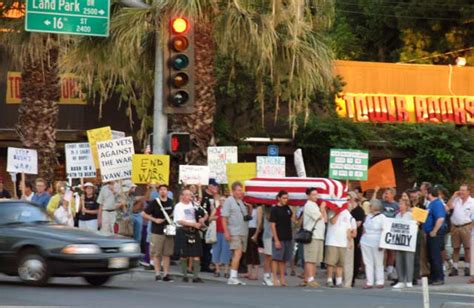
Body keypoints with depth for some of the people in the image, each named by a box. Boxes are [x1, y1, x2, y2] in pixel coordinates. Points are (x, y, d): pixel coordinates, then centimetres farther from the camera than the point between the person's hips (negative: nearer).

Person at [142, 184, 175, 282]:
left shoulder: (170, 202, 10)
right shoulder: (155, 203, -4)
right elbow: (144, 214, -5)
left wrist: (171, 217, 9)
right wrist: (155, 219, -14)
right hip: (157, 232, -4)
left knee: (167, 254, 5)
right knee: (157, 254, -2)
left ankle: (166, 274, 9)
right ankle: (157, 274, 3)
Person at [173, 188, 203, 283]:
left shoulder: (193, 205, 12)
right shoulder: (178, 207, -3)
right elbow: (179, 221, -12)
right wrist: (193, 224, -18)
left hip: (194, 232, 4)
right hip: (183, 232, -4)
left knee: (196, 255, -3)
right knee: (184, 256, 5)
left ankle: (196, 276, -3)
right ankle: (185, 275, 15)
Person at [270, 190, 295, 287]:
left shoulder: (287, 208, 12)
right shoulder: (275, 210, -7)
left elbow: (293, 219, 18)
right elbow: (273, 225, -10)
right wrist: (276, 240, -15)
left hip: (288, 238, 6)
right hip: (279, 238, -6)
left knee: (284, 260, 10)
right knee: (276, 258, -6)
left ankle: (282, 279, 14)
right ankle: (275, 279, -5)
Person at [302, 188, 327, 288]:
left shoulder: (315, 205, 22)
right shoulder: (309, 205, -7)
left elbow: (325, 219, 18)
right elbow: (319, 217, -12)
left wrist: (323, 208, 10)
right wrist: (322, 208, 4)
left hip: (319, 236, 9)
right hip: (311, 236, -9)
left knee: (313, 260, 8)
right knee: (310, 259, -12)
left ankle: (306, 279, 11)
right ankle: (310, 279, -16)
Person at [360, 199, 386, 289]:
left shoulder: (382, 217, -3)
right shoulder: (368, 216, 16)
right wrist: (362, 239, 13)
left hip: (376, 243, -6)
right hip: (366, 242, 6)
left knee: (378, 263, 0)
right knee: (368, 263, 3)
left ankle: (380, 282, 5)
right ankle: (369, 282, 4)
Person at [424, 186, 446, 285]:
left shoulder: (437, 204, -16)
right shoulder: (431, 204, 16)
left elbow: (440, 219, -27)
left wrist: (434, 232, -22)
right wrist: (427, 232, 20)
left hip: (435, 234, -10)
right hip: (430, 233, 10)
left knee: (435, 256, -8)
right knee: (431, 256, 13)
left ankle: (439, 278, -6)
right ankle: (433, 277, 19)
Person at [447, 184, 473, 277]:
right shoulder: (456, 200, 9)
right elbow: (449, 206, -3)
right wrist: (453, 196, -5)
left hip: (466, 227, -3)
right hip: (455, 226, 3)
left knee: (467, 248, -2)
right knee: (455, 248, 6)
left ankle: (467, 268, 4)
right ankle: (455, 268, 10)